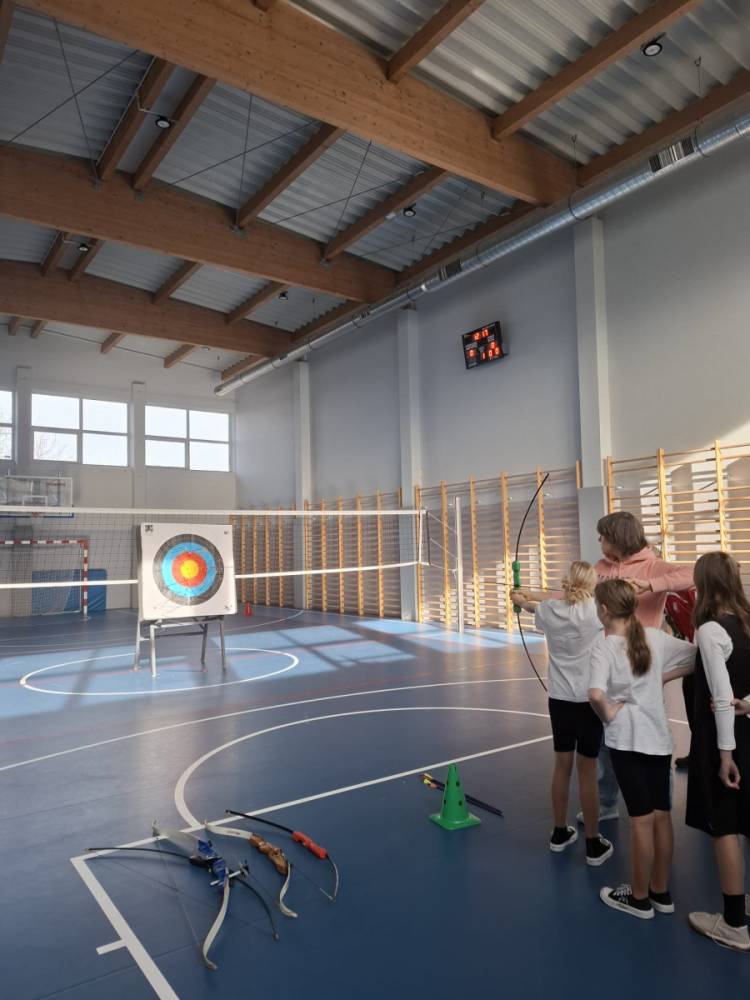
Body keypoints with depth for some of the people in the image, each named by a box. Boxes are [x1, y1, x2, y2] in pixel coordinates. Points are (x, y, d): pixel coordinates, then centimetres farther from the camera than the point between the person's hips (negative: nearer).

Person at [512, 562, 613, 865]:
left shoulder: (550, 610, 0)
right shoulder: (595, 610, -12)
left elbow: (535, 606, 23)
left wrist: (522, 599, 45)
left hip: (560, 699, 4)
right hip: (588, 700, -4)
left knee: (562, 765, 16)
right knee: (587, 770, 5)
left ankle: (559, 833, 31)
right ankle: (594, 845, 19)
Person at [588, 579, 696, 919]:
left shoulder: (604, 646, -17)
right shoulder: (654, 637, -1)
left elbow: (596, 694, -31)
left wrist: (607, 714, -12)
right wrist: (663, 677, 7)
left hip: (627, 740, -5)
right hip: (659, 737, 5)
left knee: (641, 819, 5)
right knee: (661, 815, 16)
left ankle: (639, 898, 23)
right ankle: (660, 892, 32)